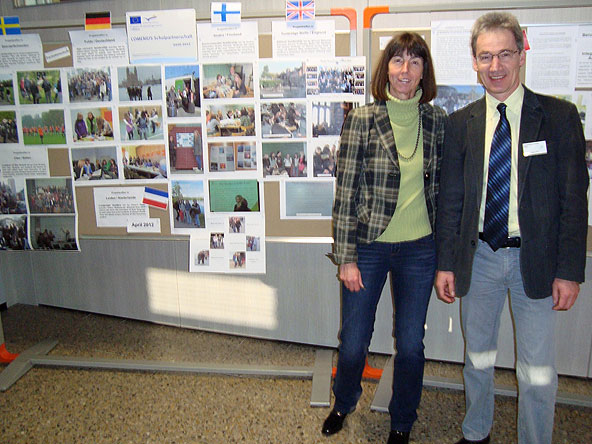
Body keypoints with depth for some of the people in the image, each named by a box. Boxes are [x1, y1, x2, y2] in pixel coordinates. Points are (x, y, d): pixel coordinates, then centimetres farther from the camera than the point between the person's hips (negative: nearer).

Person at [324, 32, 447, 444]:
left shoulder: (437, 121, 1)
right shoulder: (361, 119, -8)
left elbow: (442, 186, 9)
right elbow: (346, 192, -8)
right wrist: (346, 256, -9)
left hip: (419, 250, 2)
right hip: (368, 246, -2)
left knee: (411, 345, 12)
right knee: (353, 343, 11)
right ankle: (344, 403, 44)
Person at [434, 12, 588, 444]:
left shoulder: (559, 116, -4)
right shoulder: (461, 124, 3)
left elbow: (574, 199, -5)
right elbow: (450, 200, 4)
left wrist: (570, 271, -9)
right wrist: (447, 263, 1)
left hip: (535, 259, -2)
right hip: (479, 256, 3)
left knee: (538, 369, 7)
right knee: (477, 355, 18)